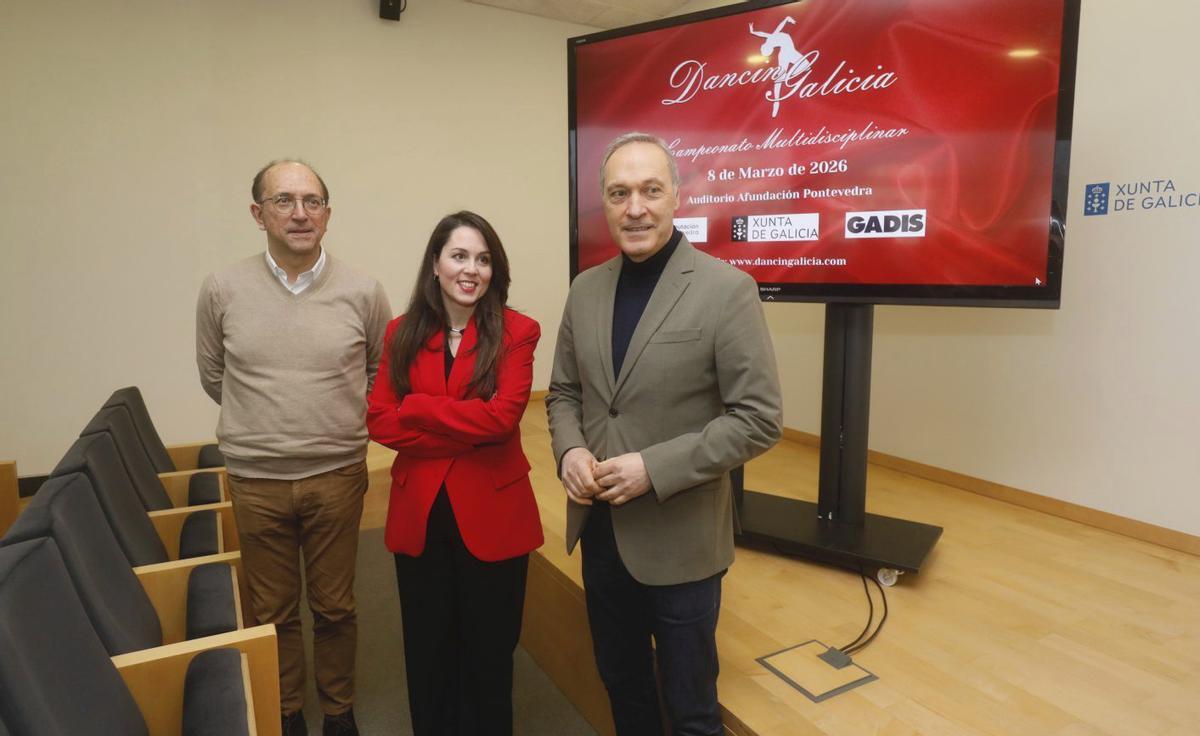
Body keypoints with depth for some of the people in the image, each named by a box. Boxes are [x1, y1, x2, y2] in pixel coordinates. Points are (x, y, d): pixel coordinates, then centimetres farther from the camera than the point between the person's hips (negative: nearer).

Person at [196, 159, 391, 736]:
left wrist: (339, 420, 6)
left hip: (338, 476, 0)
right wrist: (264, 423, 11)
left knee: (334, 607, 14)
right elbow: (213, 377, 10)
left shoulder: (363, 293, -6)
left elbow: (383, 373, 8)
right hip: (255, 479, 1)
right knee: (273, 612, 16)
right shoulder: (222, 291, -4)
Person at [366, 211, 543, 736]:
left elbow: (501, 417, -19)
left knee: (488, 651, 15)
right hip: (418, 513, 3)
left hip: (491, 513, -2)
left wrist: (414, 408, -12)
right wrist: (465, 433, -15)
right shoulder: (403, 332, 2)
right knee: (427, 649, 19)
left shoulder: (516, 332, -7)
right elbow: (379, 421, -5)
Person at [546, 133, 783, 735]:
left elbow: (759, 419, -15)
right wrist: (570, 449, -9)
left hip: (679, 540, -5)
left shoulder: (727, 290, -14)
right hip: (598, 529, 5)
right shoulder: (585, 290, 3)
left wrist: (653, 469, -22)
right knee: (621, 686, 24)